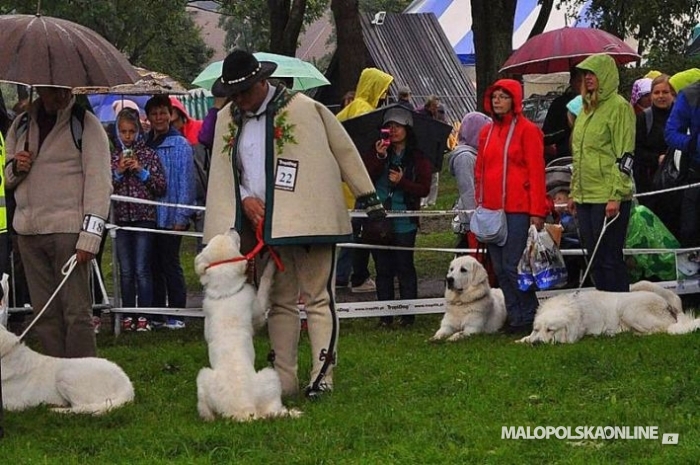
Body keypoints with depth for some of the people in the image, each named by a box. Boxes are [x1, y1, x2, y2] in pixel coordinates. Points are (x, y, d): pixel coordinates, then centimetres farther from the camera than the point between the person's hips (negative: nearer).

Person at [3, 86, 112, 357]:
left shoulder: (86, 124, -1)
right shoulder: (21, 126, 15)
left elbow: (98, 183, -7)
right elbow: (7, 178, 24)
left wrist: (89, 237, -16)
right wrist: (15, 168, -2)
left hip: (68, 231, -5)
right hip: (28, 230, 5)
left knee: (76, 311, -7)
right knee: (44, 312, 6)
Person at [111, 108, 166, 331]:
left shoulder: (149, 155, 3)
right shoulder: (112, 157, 8)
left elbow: (161, 188, 0)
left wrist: (142, 171, -10)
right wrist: (117, 173, -9)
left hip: (144, 217, -2)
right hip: (121, 218, 2)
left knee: (142, 269, -5)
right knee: (126, 271, 5)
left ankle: (144, 315, -2)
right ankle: (128, 315, 10)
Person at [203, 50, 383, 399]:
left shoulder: (303, 108, -6)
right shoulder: (227, 120, 9)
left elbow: (345, 151, -1)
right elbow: (222, 174, 16)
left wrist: (368, 199, 0)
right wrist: (244, 199, -4)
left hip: (309, 221, -5)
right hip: (265, 222, 5)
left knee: (317, 298, -5)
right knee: (279, 302, 9)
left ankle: (322, 374, -4)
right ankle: (284, 380, 12)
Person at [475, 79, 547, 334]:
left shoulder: (527, 130, -4)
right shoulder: (487, 132, 15)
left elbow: (536, 172, -8)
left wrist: (537, 211, -12)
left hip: (517, 210, -6)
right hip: (491, 209, 7)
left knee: (512, 266, -10)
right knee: (500, 268, 6)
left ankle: (528, 318, 0)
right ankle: (515, 317, 13)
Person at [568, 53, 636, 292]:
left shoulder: (618, 106, -7)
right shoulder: (587, 108, 18)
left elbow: (624, 156, -12)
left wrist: (616, 196, -17)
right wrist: (574, 192, 19)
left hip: (608, 198, -8)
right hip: (585, 197, 8)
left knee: (610, 259, -7)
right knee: (594, 260, 10)